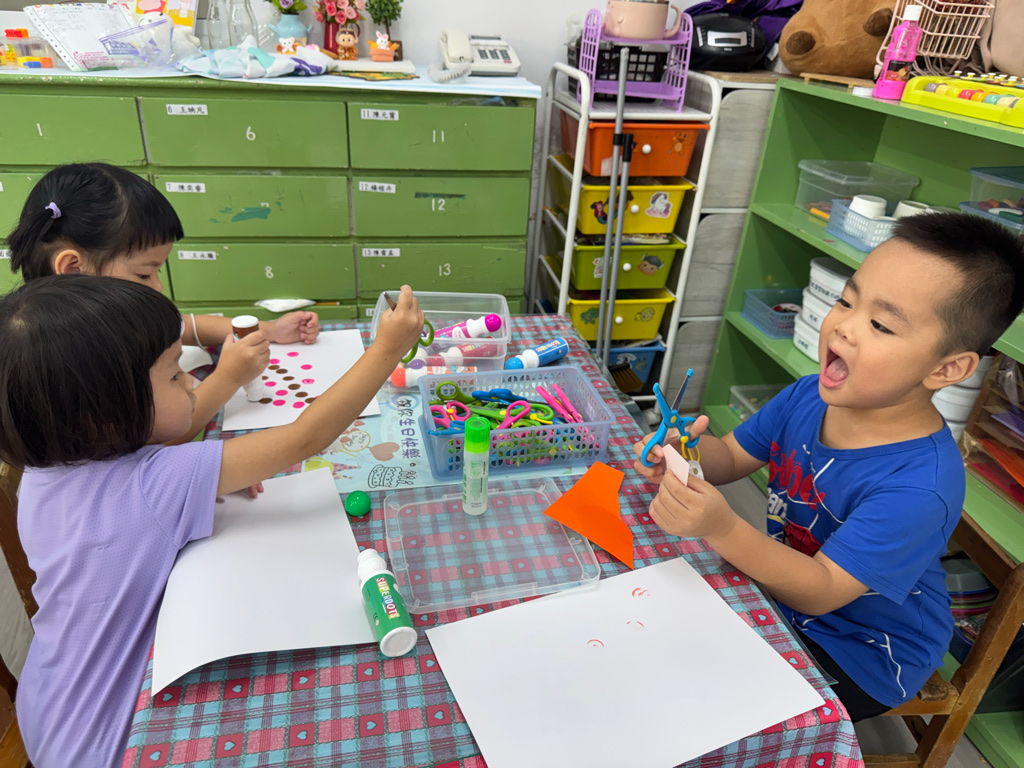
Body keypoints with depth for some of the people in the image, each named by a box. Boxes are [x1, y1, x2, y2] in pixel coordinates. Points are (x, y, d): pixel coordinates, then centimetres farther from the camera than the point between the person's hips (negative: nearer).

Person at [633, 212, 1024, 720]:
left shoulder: (918, 486, -34)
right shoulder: (810, 396, -14)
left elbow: (821, 591, -31)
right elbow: (732, 457, -3)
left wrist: (724, 530, -46)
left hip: (861, 658, -5)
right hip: (783, 583, 6)